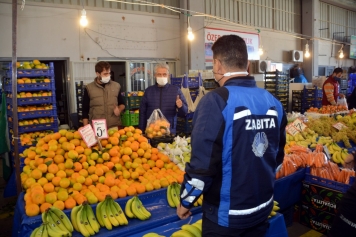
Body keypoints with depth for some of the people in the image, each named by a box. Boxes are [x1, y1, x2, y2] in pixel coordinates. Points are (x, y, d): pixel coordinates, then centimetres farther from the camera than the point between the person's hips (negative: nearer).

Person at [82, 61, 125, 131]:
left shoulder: (116, 86, 8)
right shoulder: (89, 88, 2)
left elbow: (122, 103, 20)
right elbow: (85, 111, 6)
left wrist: (119, 110, -2)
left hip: (114, 127, 2)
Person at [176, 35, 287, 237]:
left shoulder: (216, 102, -22)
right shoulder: (273, 103, -2)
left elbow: (203, 164, -23)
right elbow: (278, 155, 8)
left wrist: (186, 202, -6)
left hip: (226, 214, -5)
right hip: (263, 207, 6)